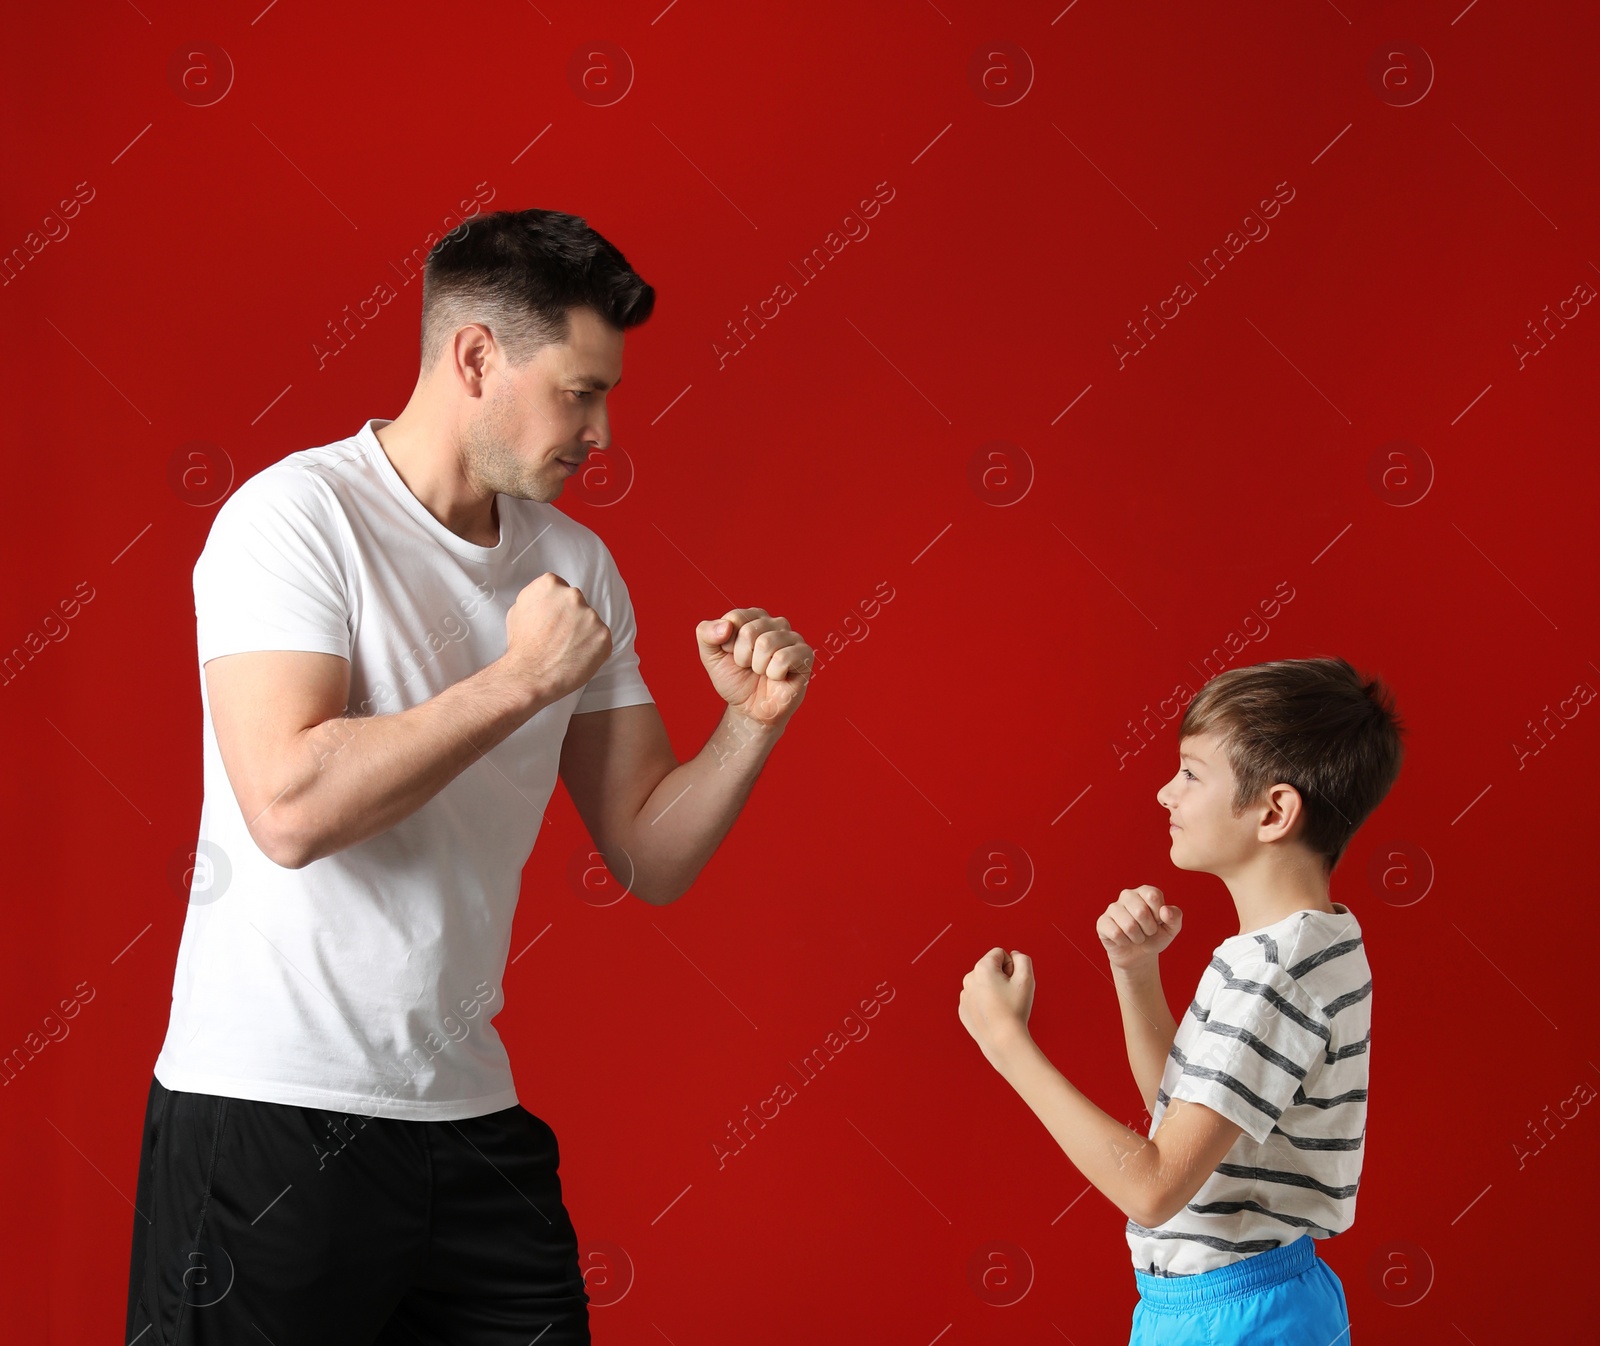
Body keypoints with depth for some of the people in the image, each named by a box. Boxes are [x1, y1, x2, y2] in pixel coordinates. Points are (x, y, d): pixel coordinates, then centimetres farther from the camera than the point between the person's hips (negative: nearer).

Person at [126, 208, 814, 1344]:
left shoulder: (578, 565, 10)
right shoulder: (298, 514, -9)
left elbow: (652, 858, 12)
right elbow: (292, 807, -23)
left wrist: (751, 725, -6)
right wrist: (524, 679, -16)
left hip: (467, 1113, 6)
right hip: (269, 1118, -6)